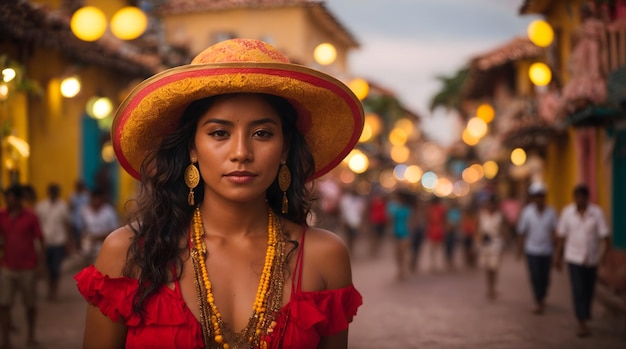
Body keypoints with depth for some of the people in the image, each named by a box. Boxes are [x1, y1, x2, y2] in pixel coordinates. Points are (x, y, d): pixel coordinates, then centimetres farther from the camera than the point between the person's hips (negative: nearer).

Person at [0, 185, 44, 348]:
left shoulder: (30, 217, -6)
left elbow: (39, 241, -3)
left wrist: (40, 264, -5)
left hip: (28, 268, -2)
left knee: (30, 304, 9)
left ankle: (30, 334, 28)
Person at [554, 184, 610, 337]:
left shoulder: (597, 212, -8)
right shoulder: (567, 212, -4)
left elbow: (604, 235, -12)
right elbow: (561, 235, 3)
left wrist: (604, 252, -28)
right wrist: (558, 256, 7)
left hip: (592, 258, 1)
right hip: (574, 257, -1)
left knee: (588, 290, 12)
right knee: (578, 290, -10)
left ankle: (585, 318, 32)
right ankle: (582, 323, -9)